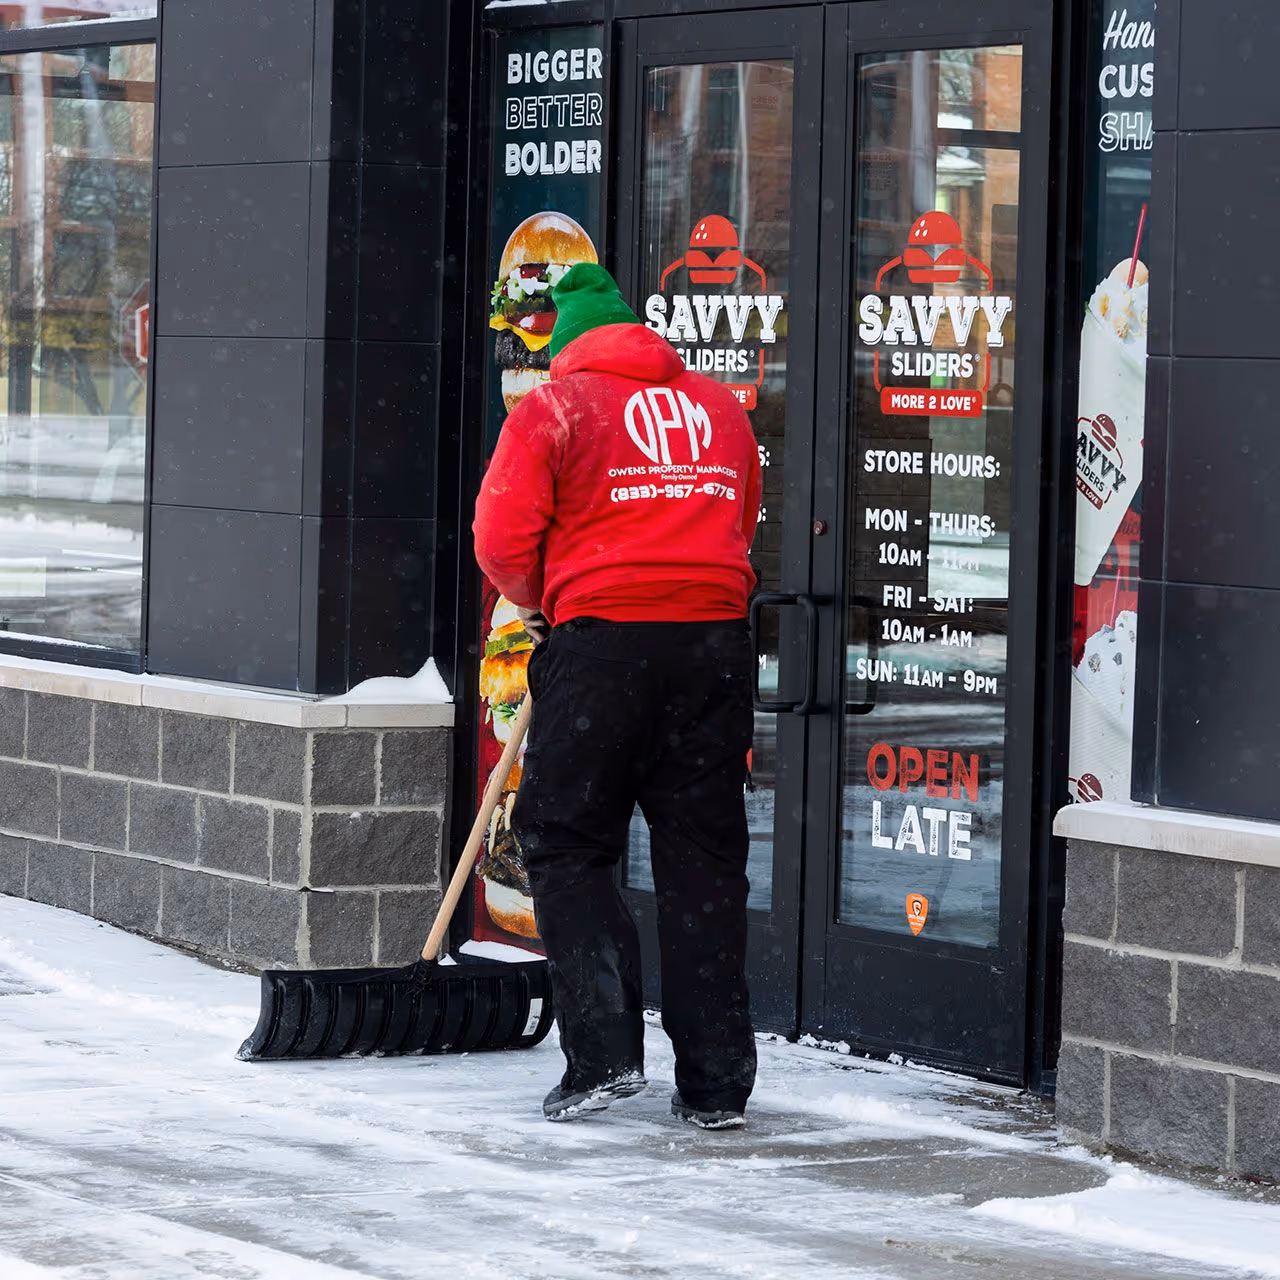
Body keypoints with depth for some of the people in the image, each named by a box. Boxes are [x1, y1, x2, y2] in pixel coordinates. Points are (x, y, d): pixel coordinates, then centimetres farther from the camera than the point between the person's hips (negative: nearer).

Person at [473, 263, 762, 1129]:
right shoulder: (722, 408, 16)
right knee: (704, 859, 8)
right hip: (716, 638, 4)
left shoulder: (552, 407, 2)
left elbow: (504, 540, -4)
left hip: (602, 642, -4)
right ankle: (717, 1082, 7)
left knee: (567, 846, 6)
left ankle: (604, 1051, -6)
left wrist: (537, 600, 15)